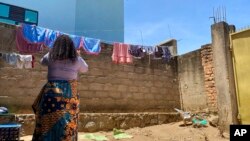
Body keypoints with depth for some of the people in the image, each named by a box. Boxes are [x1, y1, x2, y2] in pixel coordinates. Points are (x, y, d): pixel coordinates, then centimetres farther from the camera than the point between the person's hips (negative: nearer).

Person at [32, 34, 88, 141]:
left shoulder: (50, 57, 0)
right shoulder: (76, 59, -3)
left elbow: (42, 61, 23)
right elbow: (85, 69, 17)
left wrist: (51, 52, 31)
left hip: (52, 93, 1)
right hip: (70, 95, -1)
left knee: (48, 123, 10)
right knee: (67, 125, 8)